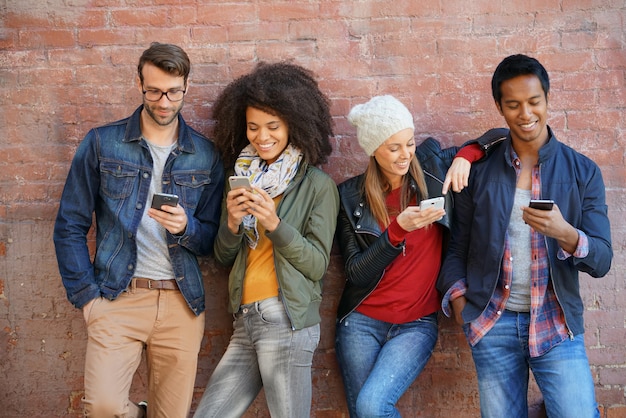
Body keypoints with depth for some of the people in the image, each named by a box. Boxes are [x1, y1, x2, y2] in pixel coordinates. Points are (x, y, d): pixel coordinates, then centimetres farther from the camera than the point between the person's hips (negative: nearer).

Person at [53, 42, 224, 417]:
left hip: (182, 301, 2)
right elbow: (70, 226, 4)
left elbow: (211, 241, 9)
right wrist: (86, 296, -4)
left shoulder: (206, 155, 6)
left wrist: (186, 227, -13)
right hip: (119, 297, -1)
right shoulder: (102, 144, 2)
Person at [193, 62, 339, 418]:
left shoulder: (317, 185, -3)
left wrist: (275, 223, -18)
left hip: (286, 321, -6)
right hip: (245, 322, 6)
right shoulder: (243, 177, 14)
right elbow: (224, 256, 15)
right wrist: (232, 223, -6)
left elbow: (317, 264, -6)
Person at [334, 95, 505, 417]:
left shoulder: (431, 166, -2)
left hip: (417, 324, -1)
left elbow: (500, 137, 5)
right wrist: (397, 229, -23)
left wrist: (466, 156, -15)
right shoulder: (351, 195, -4)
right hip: (362, 322, 1)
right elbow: (356, 273, -9)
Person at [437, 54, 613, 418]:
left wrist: (565, 233, -22)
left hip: (556, 323, -1)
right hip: (492, 323, 1)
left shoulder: (582, 172, 0)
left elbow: (601, 261, -4)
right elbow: (458, 245, 10)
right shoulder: (480, 169, 2)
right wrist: (458, 298, -2)